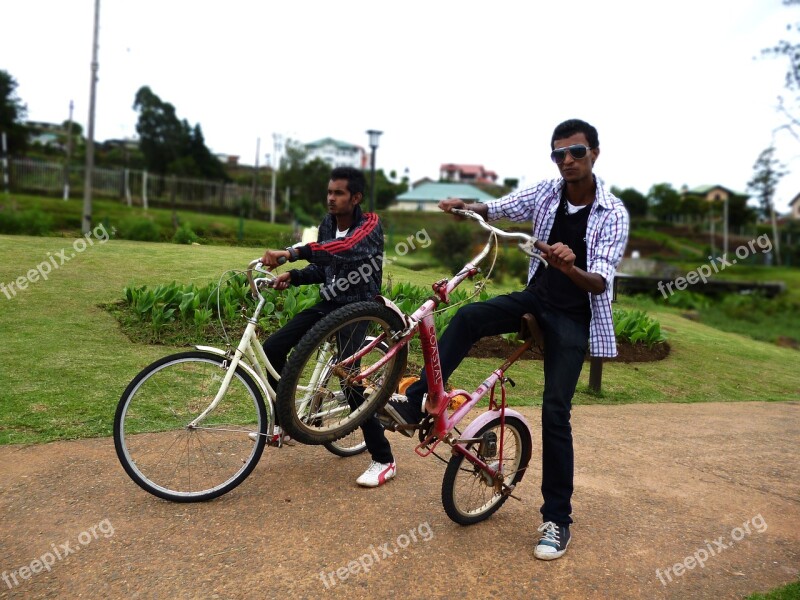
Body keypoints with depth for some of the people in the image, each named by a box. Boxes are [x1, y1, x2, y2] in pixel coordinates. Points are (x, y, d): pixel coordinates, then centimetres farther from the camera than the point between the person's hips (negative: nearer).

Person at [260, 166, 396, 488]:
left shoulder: (370, 224, -16)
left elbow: (347, 251, -38)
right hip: (328, 304, 7)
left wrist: (292, 252, -47)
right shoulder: (327, 223, 5)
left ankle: (384, 460, 0)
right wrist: (292, 275, -7)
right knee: (272, 348, -5)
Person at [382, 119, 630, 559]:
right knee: (468, 317, -25)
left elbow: (601, 282, -25)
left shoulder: (613, 214, -15)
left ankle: (557, 519, 6)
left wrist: (570, 268, -47)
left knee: (555, 412, -8)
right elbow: (496, 209, -2)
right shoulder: (546, 192, -3)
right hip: (536, 296, 4)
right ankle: (414, 405, -17)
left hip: (574, 316, -4)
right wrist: (464, 207, -24)